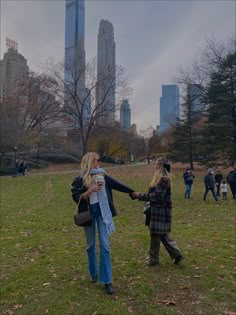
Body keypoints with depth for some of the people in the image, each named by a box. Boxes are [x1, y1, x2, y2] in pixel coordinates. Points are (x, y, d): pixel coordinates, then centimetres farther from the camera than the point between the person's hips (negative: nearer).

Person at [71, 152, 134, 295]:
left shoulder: (102, 175, 3)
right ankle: (94, 273, 35)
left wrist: (132, 192, 20)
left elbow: (116, 184, 13)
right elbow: (76, 197, -11)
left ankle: (107, 280, 6)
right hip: (88, 213, -1)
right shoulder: (80, 179, -6)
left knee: (105, 245, -2)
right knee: (91, 245, 13)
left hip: (102, 212, 2)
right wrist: (90, 190, -23)